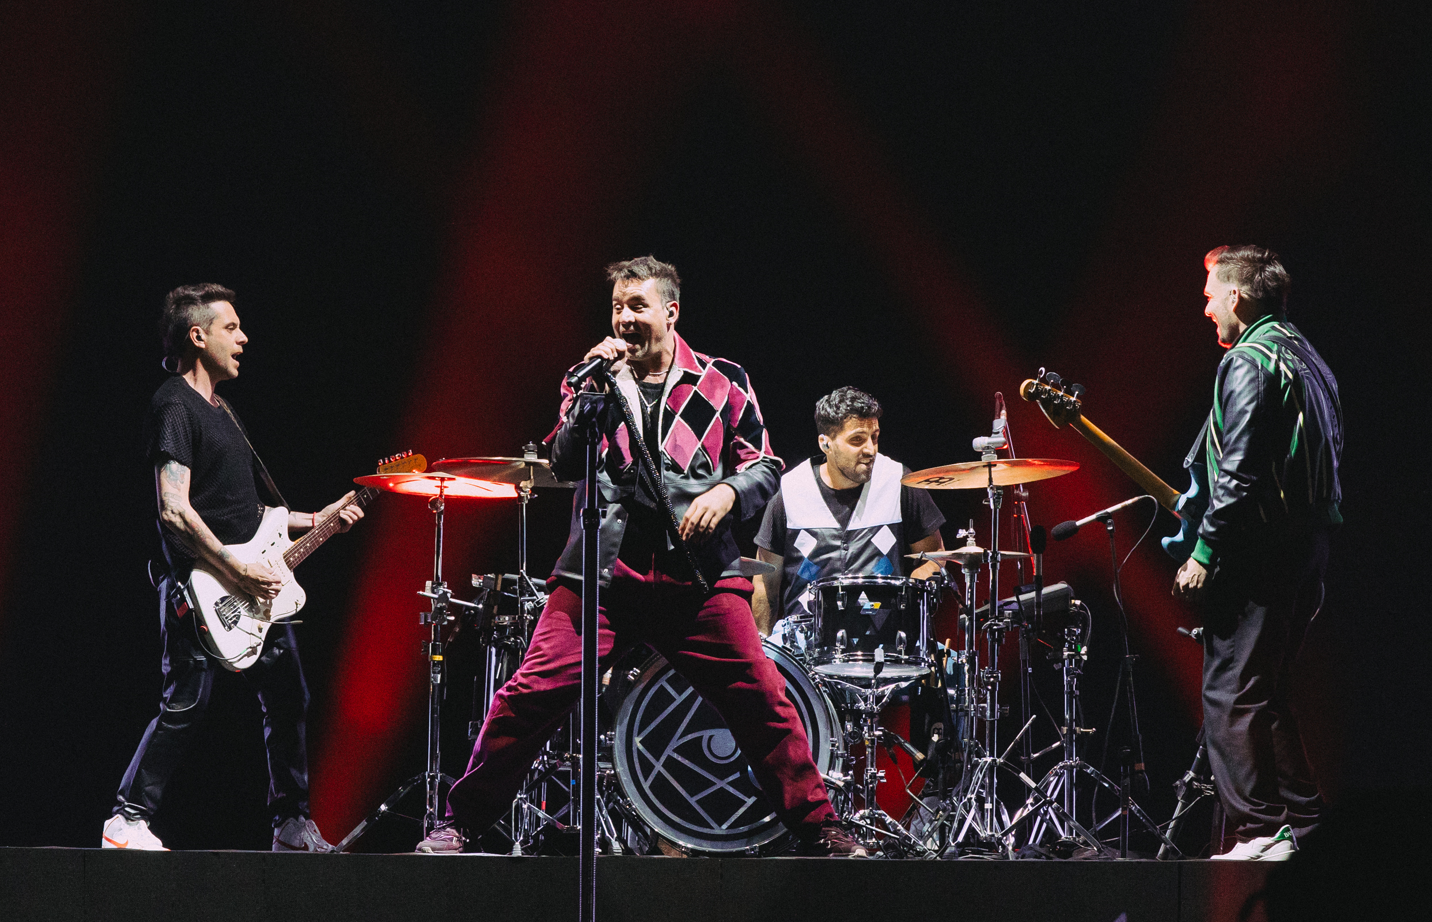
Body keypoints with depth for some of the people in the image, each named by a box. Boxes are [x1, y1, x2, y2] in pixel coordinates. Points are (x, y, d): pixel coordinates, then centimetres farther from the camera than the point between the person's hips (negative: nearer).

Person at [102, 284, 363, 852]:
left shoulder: (219, 409, 21)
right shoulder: (175, 406, -10)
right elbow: (175, 510, -20)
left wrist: (314, 520, 19)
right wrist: (237, 571, -20)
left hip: (254, 589, 10)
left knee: (288, 699, 10)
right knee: (186, 703, -12)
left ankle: (292, 825, 19)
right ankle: (128, 821, -5)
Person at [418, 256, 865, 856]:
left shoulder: (722, 383, 12)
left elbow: (764, 466, 14)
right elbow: (565, 465, 2)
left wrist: (727, 492, -7)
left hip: (698, 572, 0)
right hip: (603, 570, 0)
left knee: (761, 698, -9)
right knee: (533, 691, -10)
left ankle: (818, 831, 3)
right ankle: (460, 824, 2)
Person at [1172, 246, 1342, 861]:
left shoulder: (1248, 363, -13)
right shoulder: (1309, 361, 18)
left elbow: (1239, 476, -21)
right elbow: (1328, 463, 21)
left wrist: (1204, 554, -17)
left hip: (1259, 555, -10)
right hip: (1308, 548, 10)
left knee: (1231, 696, -7)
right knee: (1267, 691, 17)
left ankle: (1261, 832, -10)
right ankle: (1299, 817, 17)